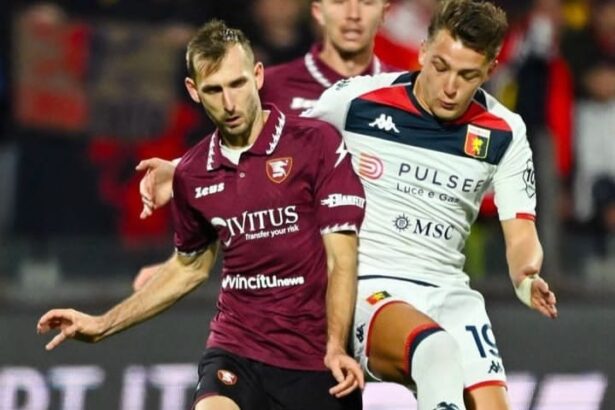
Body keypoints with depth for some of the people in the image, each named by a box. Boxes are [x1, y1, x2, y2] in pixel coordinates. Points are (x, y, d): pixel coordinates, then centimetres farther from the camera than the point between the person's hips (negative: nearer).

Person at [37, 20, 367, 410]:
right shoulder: (192, 175, 7)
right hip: (236, 349, 2)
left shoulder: (317, 142, -6)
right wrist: (102, 325, 24)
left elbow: (342, 259, -9)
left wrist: (335, 348, -22)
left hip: (316, 361, -2)